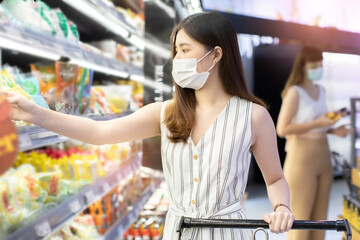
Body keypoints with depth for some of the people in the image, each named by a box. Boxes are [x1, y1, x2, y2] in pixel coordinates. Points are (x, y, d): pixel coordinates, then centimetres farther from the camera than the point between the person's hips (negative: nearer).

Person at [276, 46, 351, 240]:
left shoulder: (321, 91, 12)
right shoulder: (294, 92, -11)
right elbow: (282, 129, -19)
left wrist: (333, 130, 4)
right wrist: (317, 123, -19)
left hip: (323, 160, 8)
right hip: (301, 160, -8)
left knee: (319, 219, 13)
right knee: (299, 220, -1)